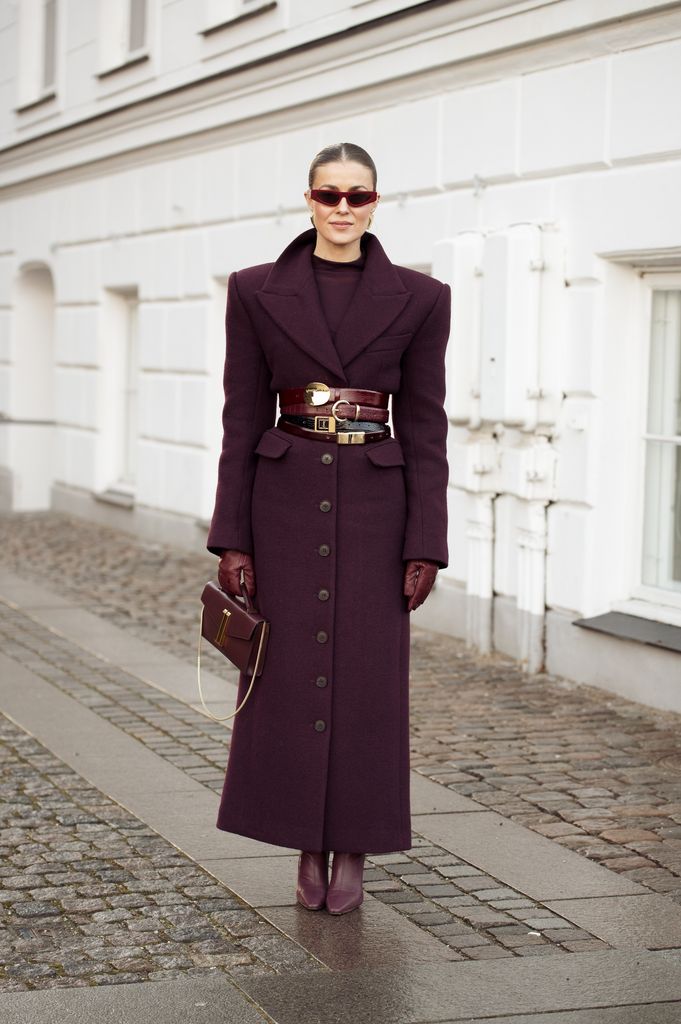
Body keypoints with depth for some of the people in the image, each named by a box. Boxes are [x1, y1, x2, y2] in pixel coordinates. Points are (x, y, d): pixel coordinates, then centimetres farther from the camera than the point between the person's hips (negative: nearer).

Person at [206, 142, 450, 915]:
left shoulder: (419, 299, 0)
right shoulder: (257, 292, 1)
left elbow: (425, 429, 0)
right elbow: (242, 421, 1)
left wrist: (426, 545, -5)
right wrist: (231, 537, -3)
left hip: (374, 506, 0)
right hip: (286, 503, 1)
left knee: (367, 679, 3)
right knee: (291, 677, 5)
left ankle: (353, 851, 18)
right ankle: (309, 847, 20)